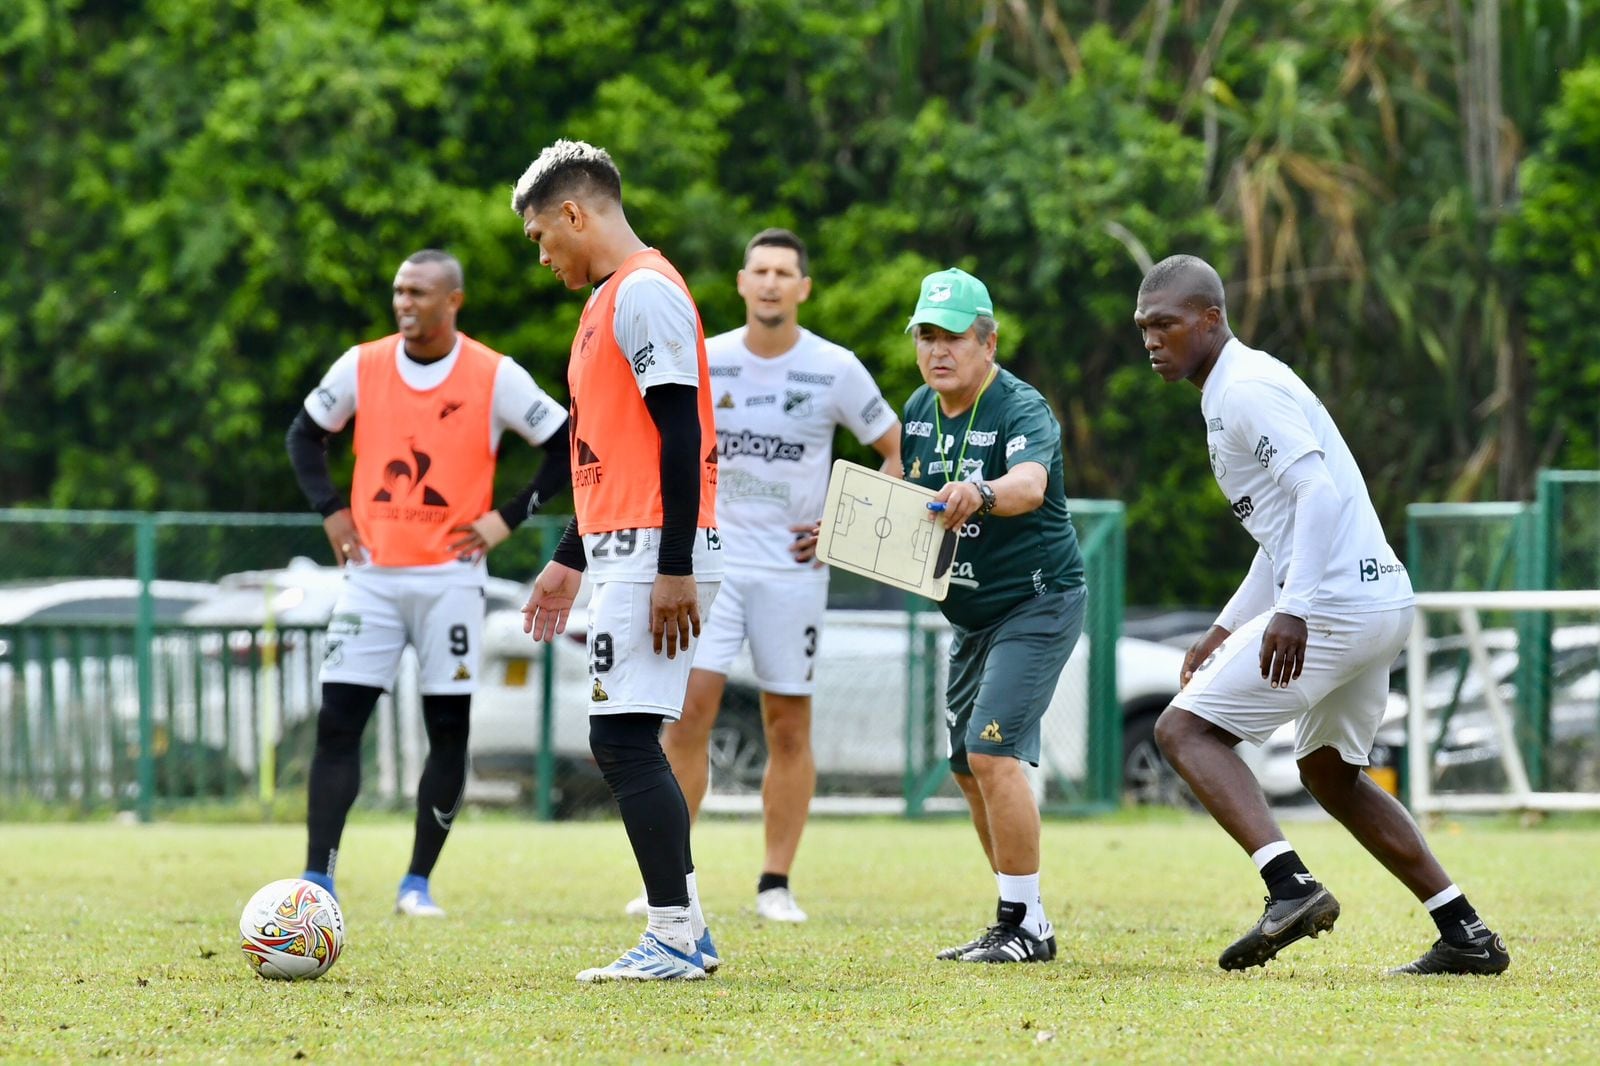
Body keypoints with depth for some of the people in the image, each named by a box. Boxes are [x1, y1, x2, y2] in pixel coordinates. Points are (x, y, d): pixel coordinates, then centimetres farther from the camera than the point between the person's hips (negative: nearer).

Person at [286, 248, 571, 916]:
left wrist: (509, 518, -4)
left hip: (450, 577, -2)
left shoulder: (495, 377, -4)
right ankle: (317, 880, -7)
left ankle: (418, 883, 11)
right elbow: (306, 434, 18)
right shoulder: (362, 366, 3)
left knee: (449, 730, 1)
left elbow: (566, 447, 2)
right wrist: (330, 510, 5)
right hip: (371, 572, 2)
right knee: (337, 724, -7)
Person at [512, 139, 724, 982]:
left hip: (654, 555, -10)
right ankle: (683, 931, 13)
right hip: (625, 553, 10)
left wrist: (675, 568, -22)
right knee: (624, 741, 10)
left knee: (622, 737, -12)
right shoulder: (611, 298, 20)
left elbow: (680, 433, -18)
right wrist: (568, 560, 28)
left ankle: (675, 936, -10)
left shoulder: (645, 292, -12)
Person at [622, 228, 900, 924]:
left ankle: (776, 886, 8)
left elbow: (899, 452, 6)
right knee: (688, 710, -10)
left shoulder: (835, 369, -2)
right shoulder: (704, 361, 2)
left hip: (793, 568, 0)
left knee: (789, 725, 1)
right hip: (711, 559, 1)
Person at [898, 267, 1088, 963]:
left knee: (993, 752, -19)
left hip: (1038, 602, -9)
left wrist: (981, 495, -63)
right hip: (970, 615, 9)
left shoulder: (1021, 409, -21)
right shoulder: (919, 411, 3)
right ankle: (1020, 923, 22)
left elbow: (1029, 485, -42)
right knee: (967, 766, 12)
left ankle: (1025, 925, -13)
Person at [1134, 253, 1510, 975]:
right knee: (1329, 773, 23)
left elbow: (1319, 491, -22)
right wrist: (1225, 631, 26)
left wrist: (1292, 610, -29)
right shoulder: (1232, 394, 22)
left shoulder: (1247, 389, -10)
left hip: (1334, 606, -11)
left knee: (1183, 728, -9)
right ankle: (1467, 935, 19)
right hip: (1381, 603, 11)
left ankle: (1291, 886, -25)